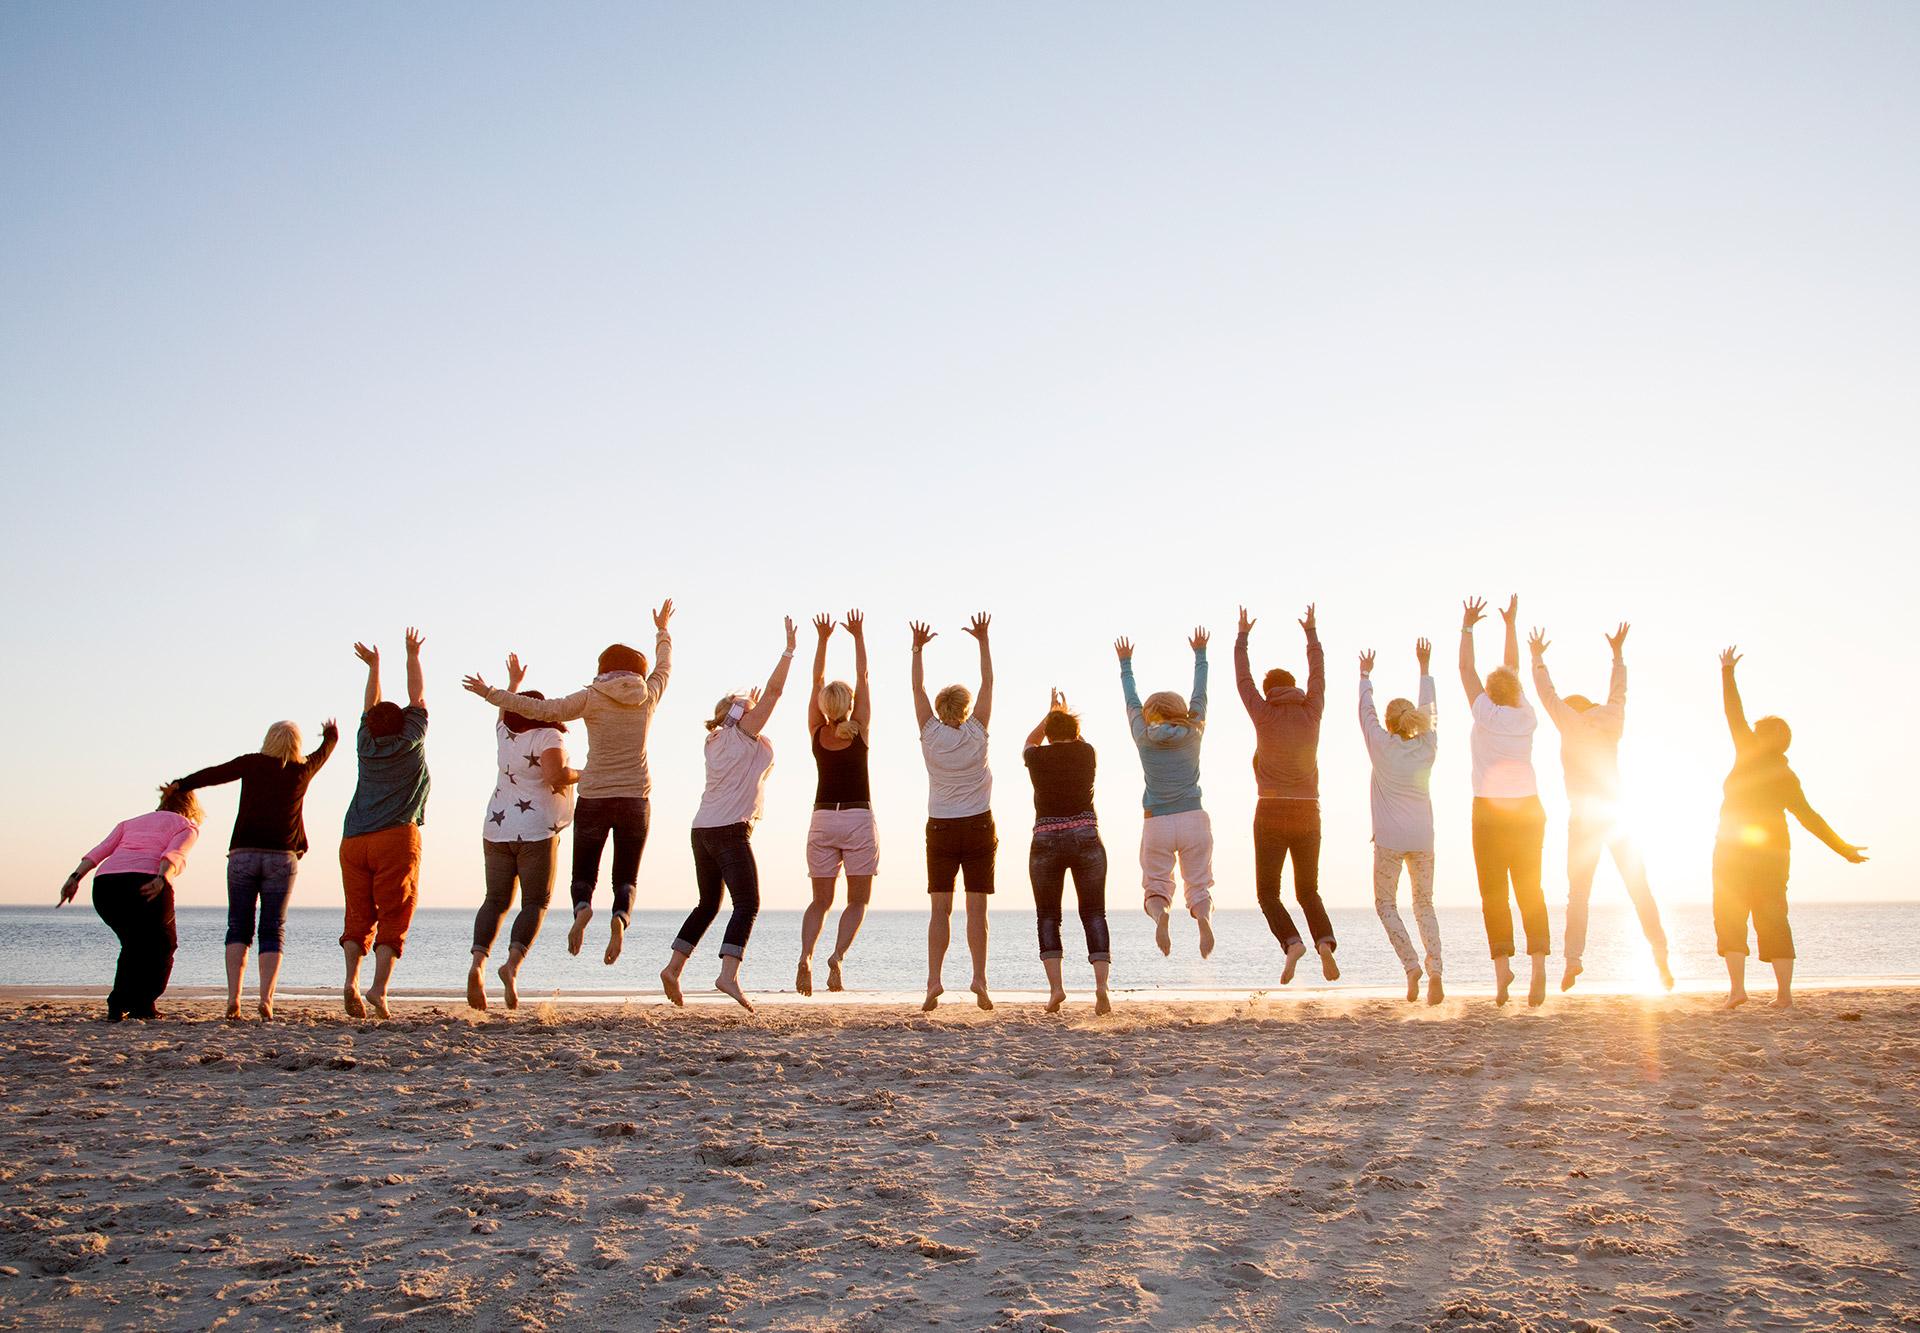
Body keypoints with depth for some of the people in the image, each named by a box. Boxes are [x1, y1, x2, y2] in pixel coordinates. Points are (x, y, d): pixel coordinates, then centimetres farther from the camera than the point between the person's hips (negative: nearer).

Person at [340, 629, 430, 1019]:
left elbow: (371, 708, 31)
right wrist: (412, 656, 30)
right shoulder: (410, 743, 7)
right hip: (396, 838, -3)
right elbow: (417, 698, 20)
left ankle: (351, 980, -14)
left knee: (358, 915, 5)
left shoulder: (367, 746, 15)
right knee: (393, 918, -4)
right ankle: (379, 987, -16)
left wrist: (374, 666, 42)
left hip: (354, 840, 3)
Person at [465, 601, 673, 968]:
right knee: (626, 877, 6)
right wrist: (662, 630, 40)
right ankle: (621, 918, -26)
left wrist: (491, 694, -3)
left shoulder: (591, 698, -3)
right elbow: (664, 666, 23)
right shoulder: (647, 696, 4)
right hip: (635, 799, 1)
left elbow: (544, 710, -10)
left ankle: (582, 909, -24)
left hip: (592, 798, -1)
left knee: (583, 873, 9)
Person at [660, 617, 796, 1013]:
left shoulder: (715, 740, 20)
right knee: (747, 904, -10)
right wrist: (789, 649, -1)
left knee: (708, 903, 18)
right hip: (730, 830, -8)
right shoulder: (744, 733, 1)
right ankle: (729, 974, -24)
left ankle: (673, 968, 14)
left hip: (702, 829, 8)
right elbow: (774, 689, -6)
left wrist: (746, 707, 46)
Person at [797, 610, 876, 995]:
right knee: (858, 901, 6)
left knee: (820, 901, 8)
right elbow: (863, 678, 3)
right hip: (858, 820, -2)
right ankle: (838, 955, -18)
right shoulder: (860, 731, -3)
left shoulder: (817, 733, 2)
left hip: (822, 821, 2)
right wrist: (858, 637, 6)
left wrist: (822, 640, 12)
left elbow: (817, 680, 9)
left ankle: (806, 955, -16)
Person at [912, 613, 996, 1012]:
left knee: (940, 909, -1)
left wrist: (918, 648, 10)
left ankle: (934, 980, -11)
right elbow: (988, 684, 3)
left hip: (941, 829, 1)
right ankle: (979, 978, -6)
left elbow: (918, 688, 6)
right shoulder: (976, 734, -3)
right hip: (978, 827, -1)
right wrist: (983, 641, 7)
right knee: (976, 908, 1)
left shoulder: (931, 735, -2)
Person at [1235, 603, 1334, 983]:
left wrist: (1243, 636, 18)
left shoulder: (1265, 716, -3)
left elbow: (1243, 678, 7)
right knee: (1308, 890, 14)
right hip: (1308, 813, 3)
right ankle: (1325, 940, -12)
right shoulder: (1311, 713, 3)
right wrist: (1311, 633, 28)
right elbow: (1318, 674, 17)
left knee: (1267, 891, 4)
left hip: (1272, 813, -3)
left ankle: (1291, 941, -21)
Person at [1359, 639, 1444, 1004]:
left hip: (1390, 839, -3)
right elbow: (1430, 709, 17)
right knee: (1424, 904, 12)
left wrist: (1365, 675, 23)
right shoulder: (1427, 746, 3)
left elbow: (1365, 709, 8)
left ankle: (1412, 966, -9)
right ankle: (1434, 971, -5)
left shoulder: (1383, 745, -5)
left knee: (1386, 904, 8)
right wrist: (1424, 668, 26)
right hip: (1423, 838, 3)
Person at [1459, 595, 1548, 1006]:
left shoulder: (1487, 714, -6)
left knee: (1493, 892, 0)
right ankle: (1539, 961, -8)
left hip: (1491, 814, -3)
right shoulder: (1526, 718, 4)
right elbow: (1513, 669, 17)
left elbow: (1466, 669, 3)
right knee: (1530, 890, 5)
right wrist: (1510, 624, 26)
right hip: (1528, 811, 4)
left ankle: (1502, 963, -9)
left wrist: (1467, 626, 12)